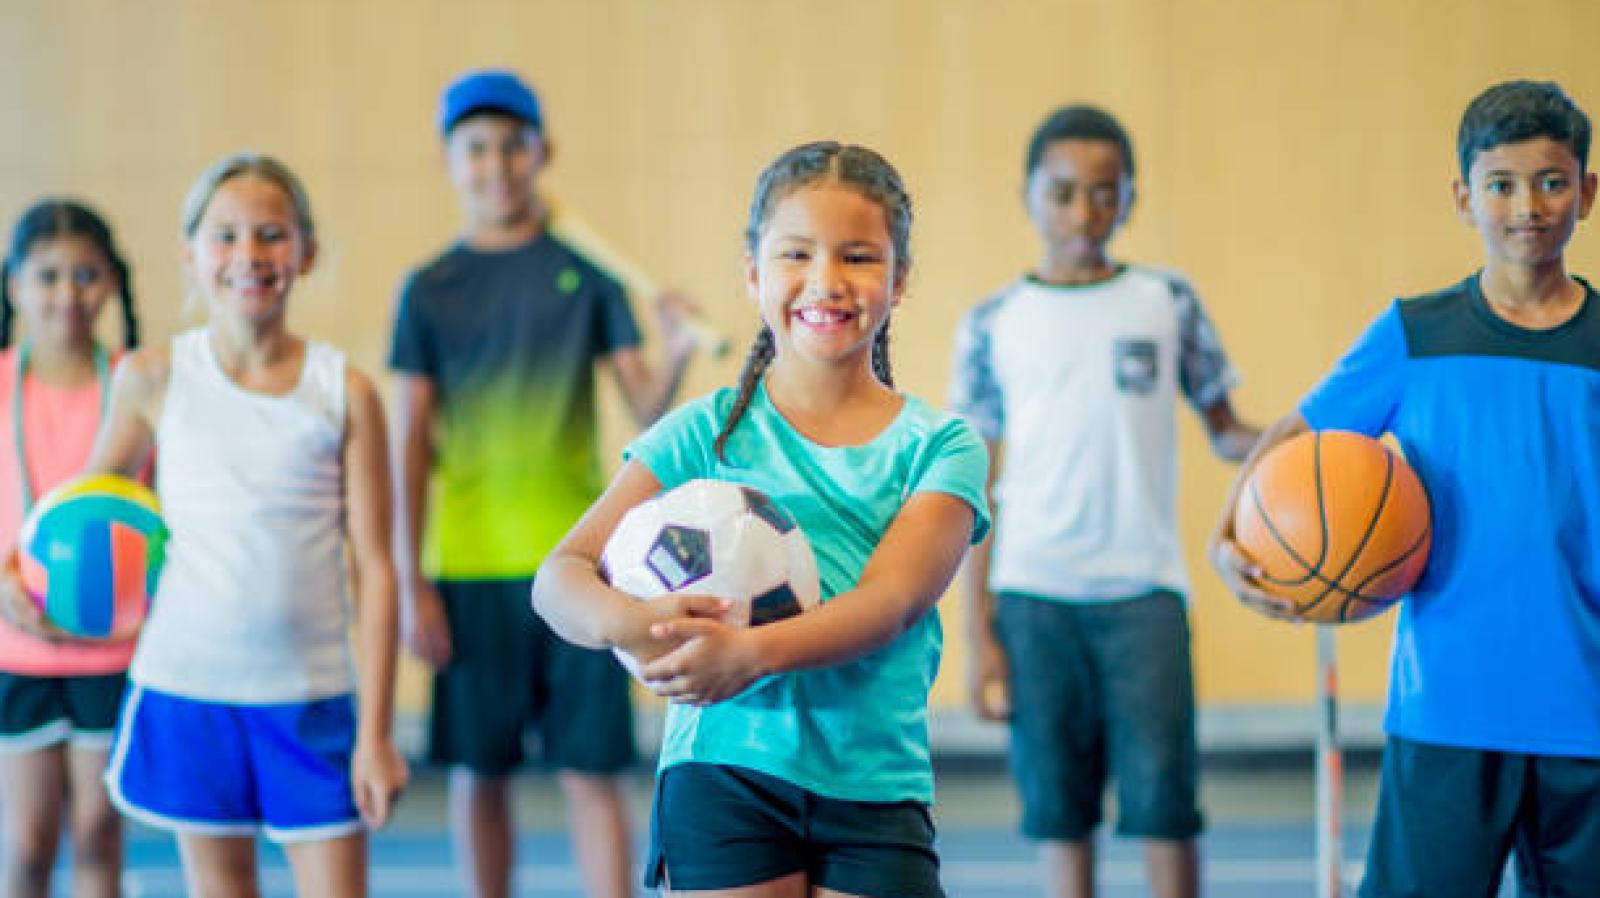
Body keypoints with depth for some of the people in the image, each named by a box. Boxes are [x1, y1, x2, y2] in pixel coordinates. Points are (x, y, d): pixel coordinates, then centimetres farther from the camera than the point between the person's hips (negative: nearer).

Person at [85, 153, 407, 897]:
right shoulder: (154, 377, -1)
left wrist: (376, 732, -3)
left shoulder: (346, 393, -2)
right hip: (187, 687, 1)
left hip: (311, 694, 0)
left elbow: (373, 566, -1)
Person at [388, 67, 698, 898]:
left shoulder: (585, 272, 4)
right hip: (470, 569, 1)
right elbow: (411, 444, 4)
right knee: (478, 770, 7)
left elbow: (645, 409, -1)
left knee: (591, 770, -2)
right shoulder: (430, 289, 5)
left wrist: (676, 356, -23)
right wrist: (411, 582, -1)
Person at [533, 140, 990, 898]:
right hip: (723, 778, 0)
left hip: (875, 787, 1)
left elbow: (892, 600, -12)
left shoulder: (938, 447, 5)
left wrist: (750, 651, -30)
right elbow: (560, 576, -2)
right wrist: (631, 624, -27)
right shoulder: (707, 432, 5)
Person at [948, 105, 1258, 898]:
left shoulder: (1166, 303, 7)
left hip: (1143, 587, -1)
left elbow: (1223, 429, 9)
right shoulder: (994, 325, 7)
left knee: (1161, 801, -5)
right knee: (1057, 809, 4)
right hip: (1033, 594, 1)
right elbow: (979, 489, 8)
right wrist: (979, 636, 3)